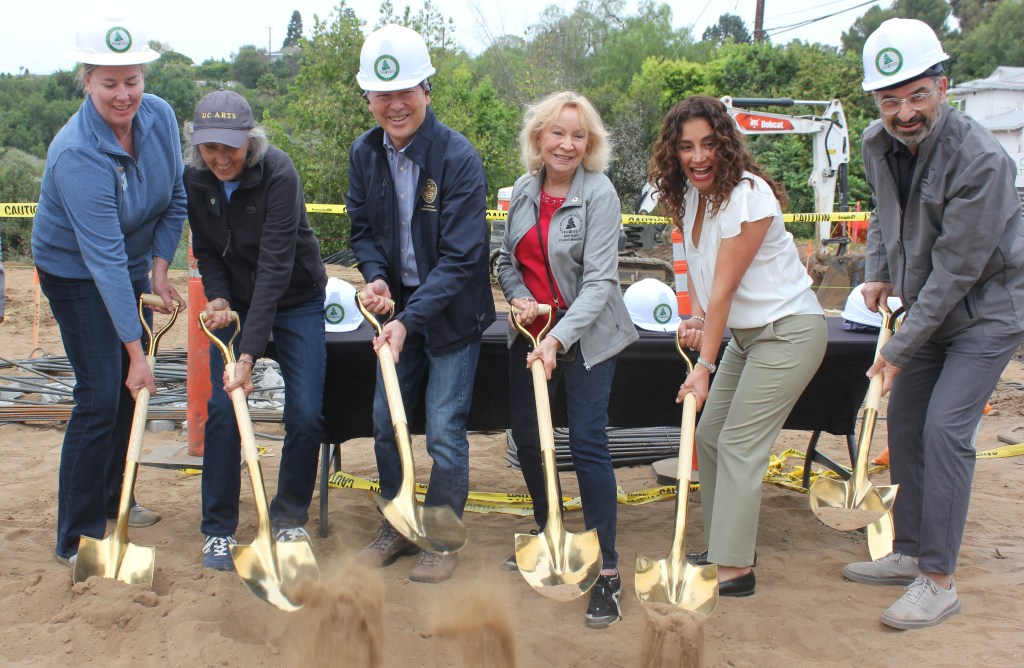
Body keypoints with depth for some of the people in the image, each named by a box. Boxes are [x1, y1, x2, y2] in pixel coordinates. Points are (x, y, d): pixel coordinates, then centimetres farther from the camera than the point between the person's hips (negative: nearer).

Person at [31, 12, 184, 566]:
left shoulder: (159, 116, -12)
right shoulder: (77, 155, -32)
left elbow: (175, 199, 2)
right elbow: (104, 259, -35)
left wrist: (159, 269, -7)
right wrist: (136, 350, -35)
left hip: (133, 268, 7)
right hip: (76, 276, -7)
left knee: (131, 390, 13)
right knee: (100, 398, -10)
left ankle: (110, 500, 33)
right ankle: (77, 540, 1)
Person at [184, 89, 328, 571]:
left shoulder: (278, 174, -26)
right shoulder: (194, 180, -10)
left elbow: (275, 267, -32)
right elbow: (206, 250, 4)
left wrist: (249, 353, -38)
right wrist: (217, 296, -18)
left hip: (296, 301, -3)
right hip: (236, 303, 3)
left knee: (306, 415, -8)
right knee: (222, 409, -9)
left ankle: (290, 517, 16)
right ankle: (218, 531, 6)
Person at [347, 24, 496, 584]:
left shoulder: (459, 158, -21)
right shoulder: (365, 154, -4)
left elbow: (460, 257, -23)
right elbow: (363, 228, 8)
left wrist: (410, 318, -30)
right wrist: (375, 276, -13)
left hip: (451, 313, -5)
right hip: (398, 308, 5)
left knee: (444, 432, -1)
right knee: (385, 422, 12)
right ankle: (396, 527, 32)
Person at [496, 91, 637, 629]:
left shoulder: (599, 193, -13)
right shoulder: (524, 189, 4)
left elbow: (599, 280, -19)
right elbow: (507, 258, 14)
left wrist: (558, 338, -28)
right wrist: (518, 296, -7)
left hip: (585, 335, -6)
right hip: (530, 331, 6)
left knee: (587, 442, -11)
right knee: (526, 437, 14)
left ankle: (607, 569, -2)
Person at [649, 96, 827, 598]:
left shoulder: (747, 194, -23)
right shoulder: (689, 194, 2)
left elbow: (725, 286, -24)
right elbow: (697, 265, 8)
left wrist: (704, 366, -23)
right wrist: (696, 316, -12)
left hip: (788, 330, -9)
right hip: (746, 333, 9)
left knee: (739, 444, -10)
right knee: (709, 435, 11)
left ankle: (736, 570, -2)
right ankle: (723, 546, 23)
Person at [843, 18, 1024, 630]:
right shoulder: (878, 144, -5)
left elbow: (957, 268, -26)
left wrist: (901, 349, -22)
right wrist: (878, 271, 5)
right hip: (928, 306, 8)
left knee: (945, 430, -15)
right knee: (904, 422, 10)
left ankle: (940, 581, -5)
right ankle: (910, 554, 24)